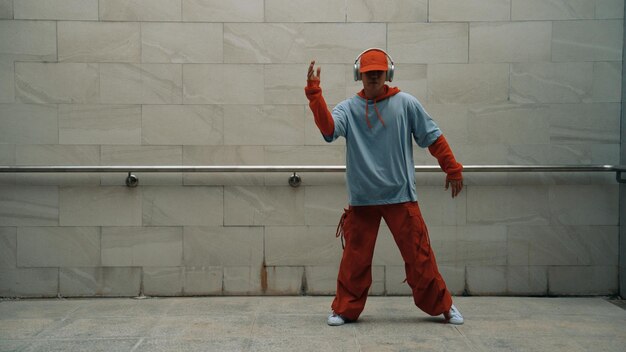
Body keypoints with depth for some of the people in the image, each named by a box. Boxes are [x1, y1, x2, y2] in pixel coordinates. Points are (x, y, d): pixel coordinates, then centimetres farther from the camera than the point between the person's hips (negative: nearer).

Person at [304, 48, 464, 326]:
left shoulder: (406, 103, 2)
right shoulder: (348, 108, 2)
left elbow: (433, 138, 6)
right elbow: (328, 128, -18)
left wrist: (452, 169, 5)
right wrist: (314, 93, -27)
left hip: (401, 196, 0)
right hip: (361, 199, 1)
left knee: (419, 256, 4)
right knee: (355, 259, 5)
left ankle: (442, 306, 18)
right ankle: (345, 309, 19)